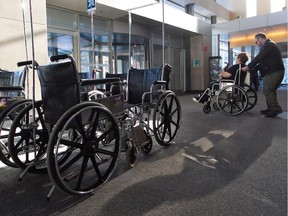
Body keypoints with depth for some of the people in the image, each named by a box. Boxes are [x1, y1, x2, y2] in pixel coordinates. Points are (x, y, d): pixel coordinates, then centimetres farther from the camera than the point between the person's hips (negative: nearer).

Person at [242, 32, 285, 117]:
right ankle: (271, 108, 18)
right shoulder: (269, 44, 23)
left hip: (273, 72, -11)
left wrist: (248, 67, -11)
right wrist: (253, 68, 14)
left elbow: (258, 58, -18)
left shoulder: (267, 44, -10)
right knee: (270, 91, 14)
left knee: (267, 91, -10)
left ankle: (276, 109, -9)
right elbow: (263, 60, 22)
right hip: (276, 71, 11)